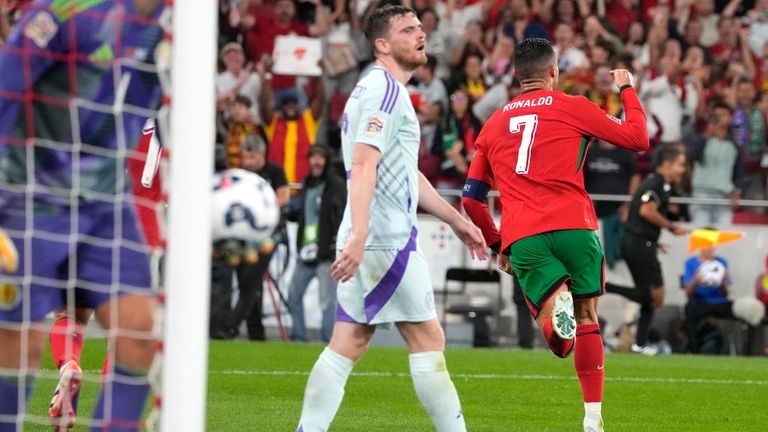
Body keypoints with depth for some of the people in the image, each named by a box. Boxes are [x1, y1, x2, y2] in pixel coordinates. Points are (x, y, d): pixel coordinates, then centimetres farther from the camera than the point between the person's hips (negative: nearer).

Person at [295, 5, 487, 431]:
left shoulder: (384, 90, 21)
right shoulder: (384, 90, -11)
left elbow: (407, 174, 30)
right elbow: (363, 165, -23)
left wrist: (456, 220, 31)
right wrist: (359, 235, -32)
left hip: (369, 239, 10)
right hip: (386, 237, -10)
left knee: (348, 344, 5)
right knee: (428, 339, -3)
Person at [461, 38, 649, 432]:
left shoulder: (494, 123, 21)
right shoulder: (572, 107, 9)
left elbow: (471, 198, 22)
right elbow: (637, 138, 14)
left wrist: (497, 244, 32)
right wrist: (627, 90, 29)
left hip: (520, 237, 2)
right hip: (573, 226, -2)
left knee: (562, 342, -1)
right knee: (587, 318, 14)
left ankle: (555, 305, -39)